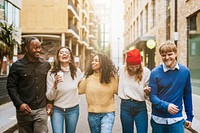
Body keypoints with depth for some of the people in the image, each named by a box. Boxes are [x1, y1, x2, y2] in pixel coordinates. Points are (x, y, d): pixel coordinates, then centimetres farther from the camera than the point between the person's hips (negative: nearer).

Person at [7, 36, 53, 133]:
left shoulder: (46, 65, 5)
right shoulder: (17, 66, -4)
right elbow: (11, 86, -3)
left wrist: (50, 102, 5)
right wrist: (19, 104, -13)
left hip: (41, 109, 1)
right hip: (24, 110, -1)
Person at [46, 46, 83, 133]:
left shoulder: (77, 71, -6)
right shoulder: (51, 73, -11)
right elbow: (49, 97, -12)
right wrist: (55, 84, -26)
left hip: (73, 110, 2)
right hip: (57, 110, -2)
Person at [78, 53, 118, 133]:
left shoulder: (111, 77, -4)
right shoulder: (88, 78, -2)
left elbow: (118, 91, -1)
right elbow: (79, 90, 2)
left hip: (108, 113, -2)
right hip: (92, 114, 3)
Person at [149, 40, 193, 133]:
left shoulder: (185, 71, -2)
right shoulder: (155, 73, -9)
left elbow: (187, 95, 6)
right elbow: (152, 96, -8)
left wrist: (189, 116, 9)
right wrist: (166, 106, -25)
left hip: (177, 119, 1)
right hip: (158, 119, 0)